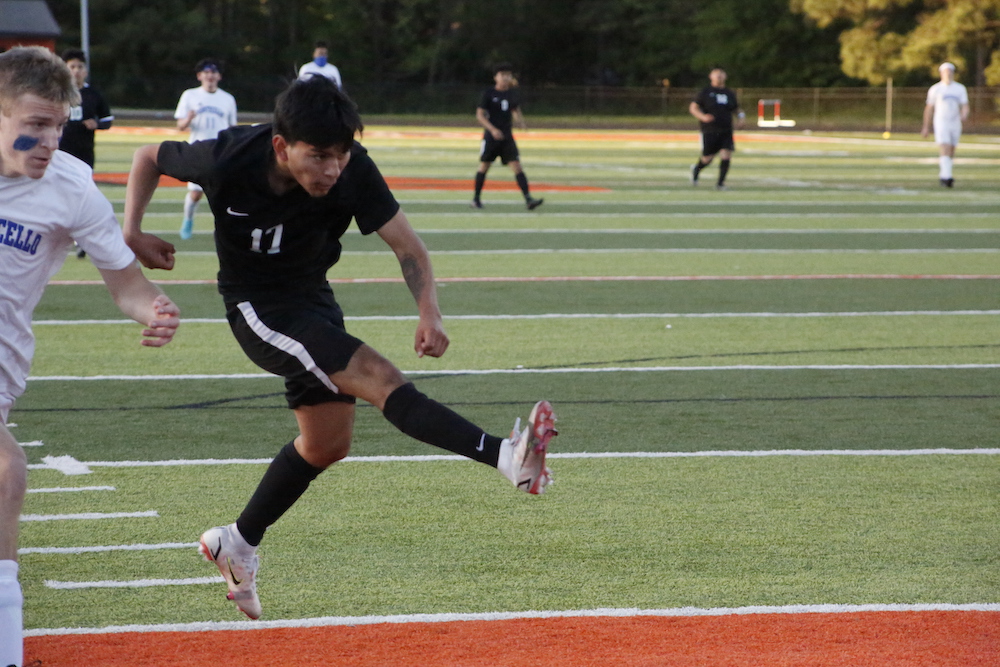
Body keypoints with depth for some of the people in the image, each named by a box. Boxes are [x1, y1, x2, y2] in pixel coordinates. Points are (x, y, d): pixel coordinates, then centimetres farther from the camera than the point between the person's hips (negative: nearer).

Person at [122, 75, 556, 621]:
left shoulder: (352, 171, -21)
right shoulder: (228, 161, -25)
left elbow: (404, 242, -20)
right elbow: (150, 158, -6)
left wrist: (428, 310, -36)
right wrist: (132, 231, -17)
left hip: (312, 299, 5)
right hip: (257, 308, -5)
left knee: (327, 442, 12)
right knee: (378, 377, -24)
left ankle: (238, 544, 29)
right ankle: (506, 457, -40)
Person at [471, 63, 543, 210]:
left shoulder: (512, 93, 9)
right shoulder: (488, 93, -5)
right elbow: (480, 115, -8)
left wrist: (521, 122, -1)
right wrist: (492, 129, -21)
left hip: (507, 136, 3)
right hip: (491, 136, -3)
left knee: (516, 165, -8)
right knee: (484, 166, 5)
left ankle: (528, 199, -16)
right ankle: (476, 198, 22)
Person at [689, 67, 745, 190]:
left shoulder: (729, 94, 13)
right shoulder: (705, 92, 1)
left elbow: (737, 109, 25)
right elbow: (693, 107, 0)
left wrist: (740, 116, 2)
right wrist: (702, 117, -19)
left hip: (726, 131, 3)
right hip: (709, 132, -3)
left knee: (726, 156, -11)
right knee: (708, 158, 2)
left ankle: (720, 183, 1)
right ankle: (696, 169, 37)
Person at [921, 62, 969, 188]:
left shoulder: (960, 89, 7)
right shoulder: (935, 89, 1)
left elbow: (965, 106, 0)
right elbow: (929, 108, 7)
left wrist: (965, 115, -23)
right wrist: (926, 126, 8)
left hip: (955, 124, 3)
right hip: (941, 124, -3)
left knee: (951, 153, 9)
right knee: (944, 150, -19)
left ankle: (943, 174, 26)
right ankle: (947, 176, -29)